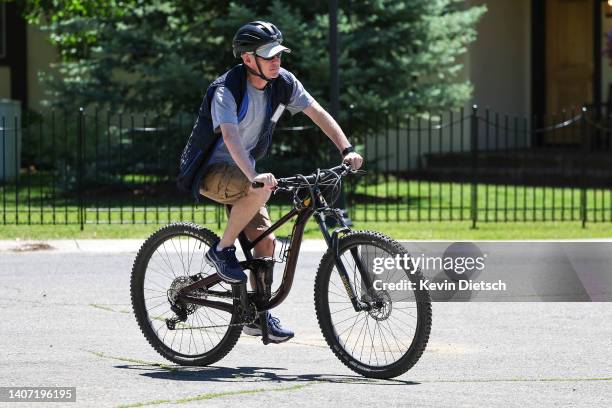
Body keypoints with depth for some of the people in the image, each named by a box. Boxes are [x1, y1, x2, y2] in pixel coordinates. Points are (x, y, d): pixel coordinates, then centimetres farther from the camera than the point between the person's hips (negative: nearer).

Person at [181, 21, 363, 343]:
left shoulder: (283, 82, -6)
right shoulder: (227, 90, -27)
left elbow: (318, 113, -2)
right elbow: (230, 138, -41)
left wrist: (346, 150, -16)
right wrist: (254, 177, -55)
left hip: (241, 171, 7)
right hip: (210, 171, -7)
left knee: (266, 241, -4)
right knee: (259, 192, -35)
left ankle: (257, 316, 10)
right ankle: (222, 250, -15)